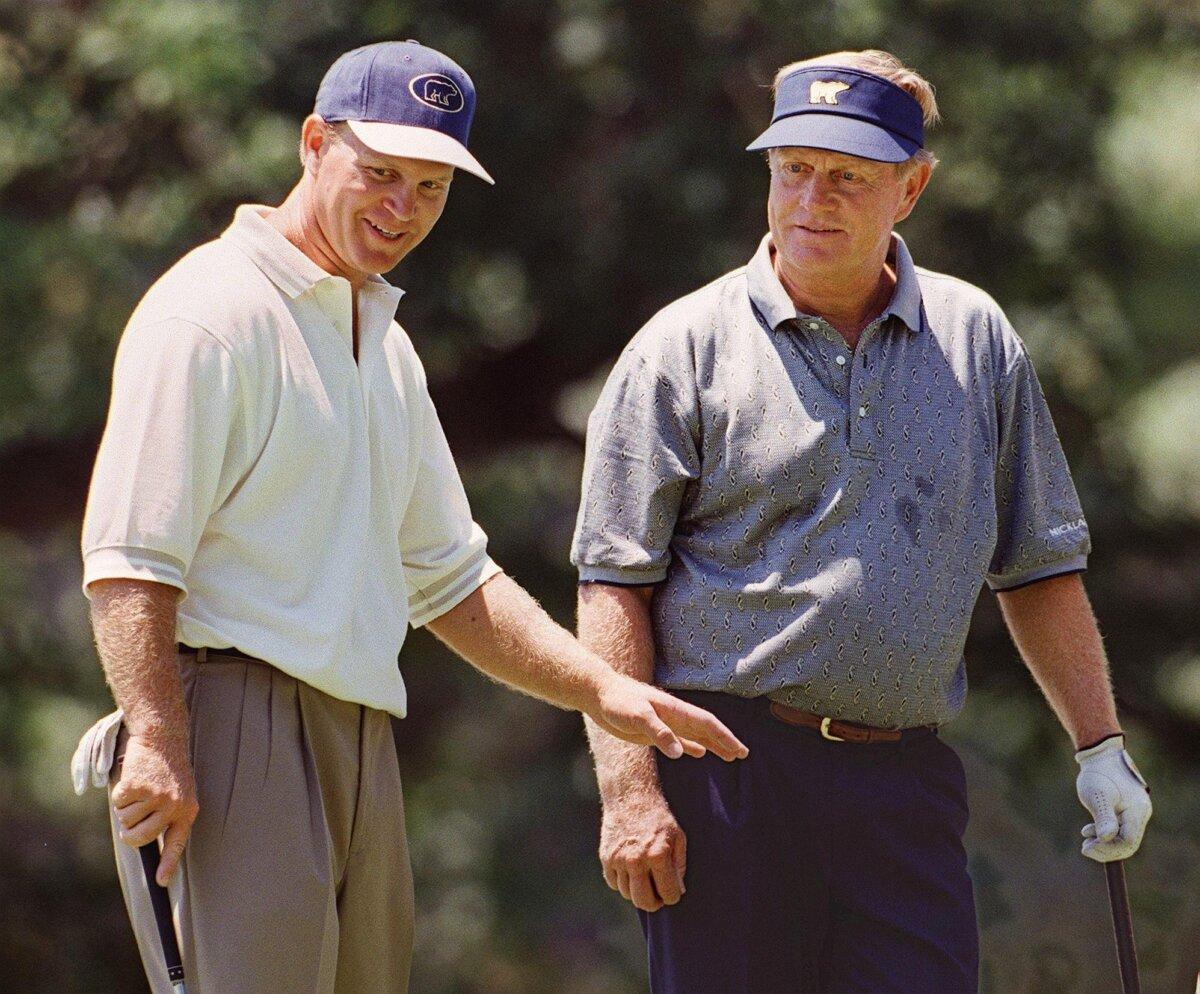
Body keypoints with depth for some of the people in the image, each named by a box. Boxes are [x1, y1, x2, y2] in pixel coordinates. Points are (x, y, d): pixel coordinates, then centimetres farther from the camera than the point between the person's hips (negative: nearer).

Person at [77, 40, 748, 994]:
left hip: (363, 738, 9)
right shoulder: (213, 310, -6)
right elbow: (129, 553, -14)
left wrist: (603, 689, 16)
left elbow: (449, 580, 28)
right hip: (241, 720, -9)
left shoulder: (388, 346, 22)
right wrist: (155, 737, -24)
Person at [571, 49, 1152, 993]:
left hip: (907, 782, 3)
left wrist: (1101, 745, 12)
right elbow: (614, 585, -2)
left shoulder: (976, 340, 12)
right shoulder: (683, 349, 2)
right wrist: (628, 789, -11)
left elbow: (1041, 566, 18)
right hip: (726, 773, -3)